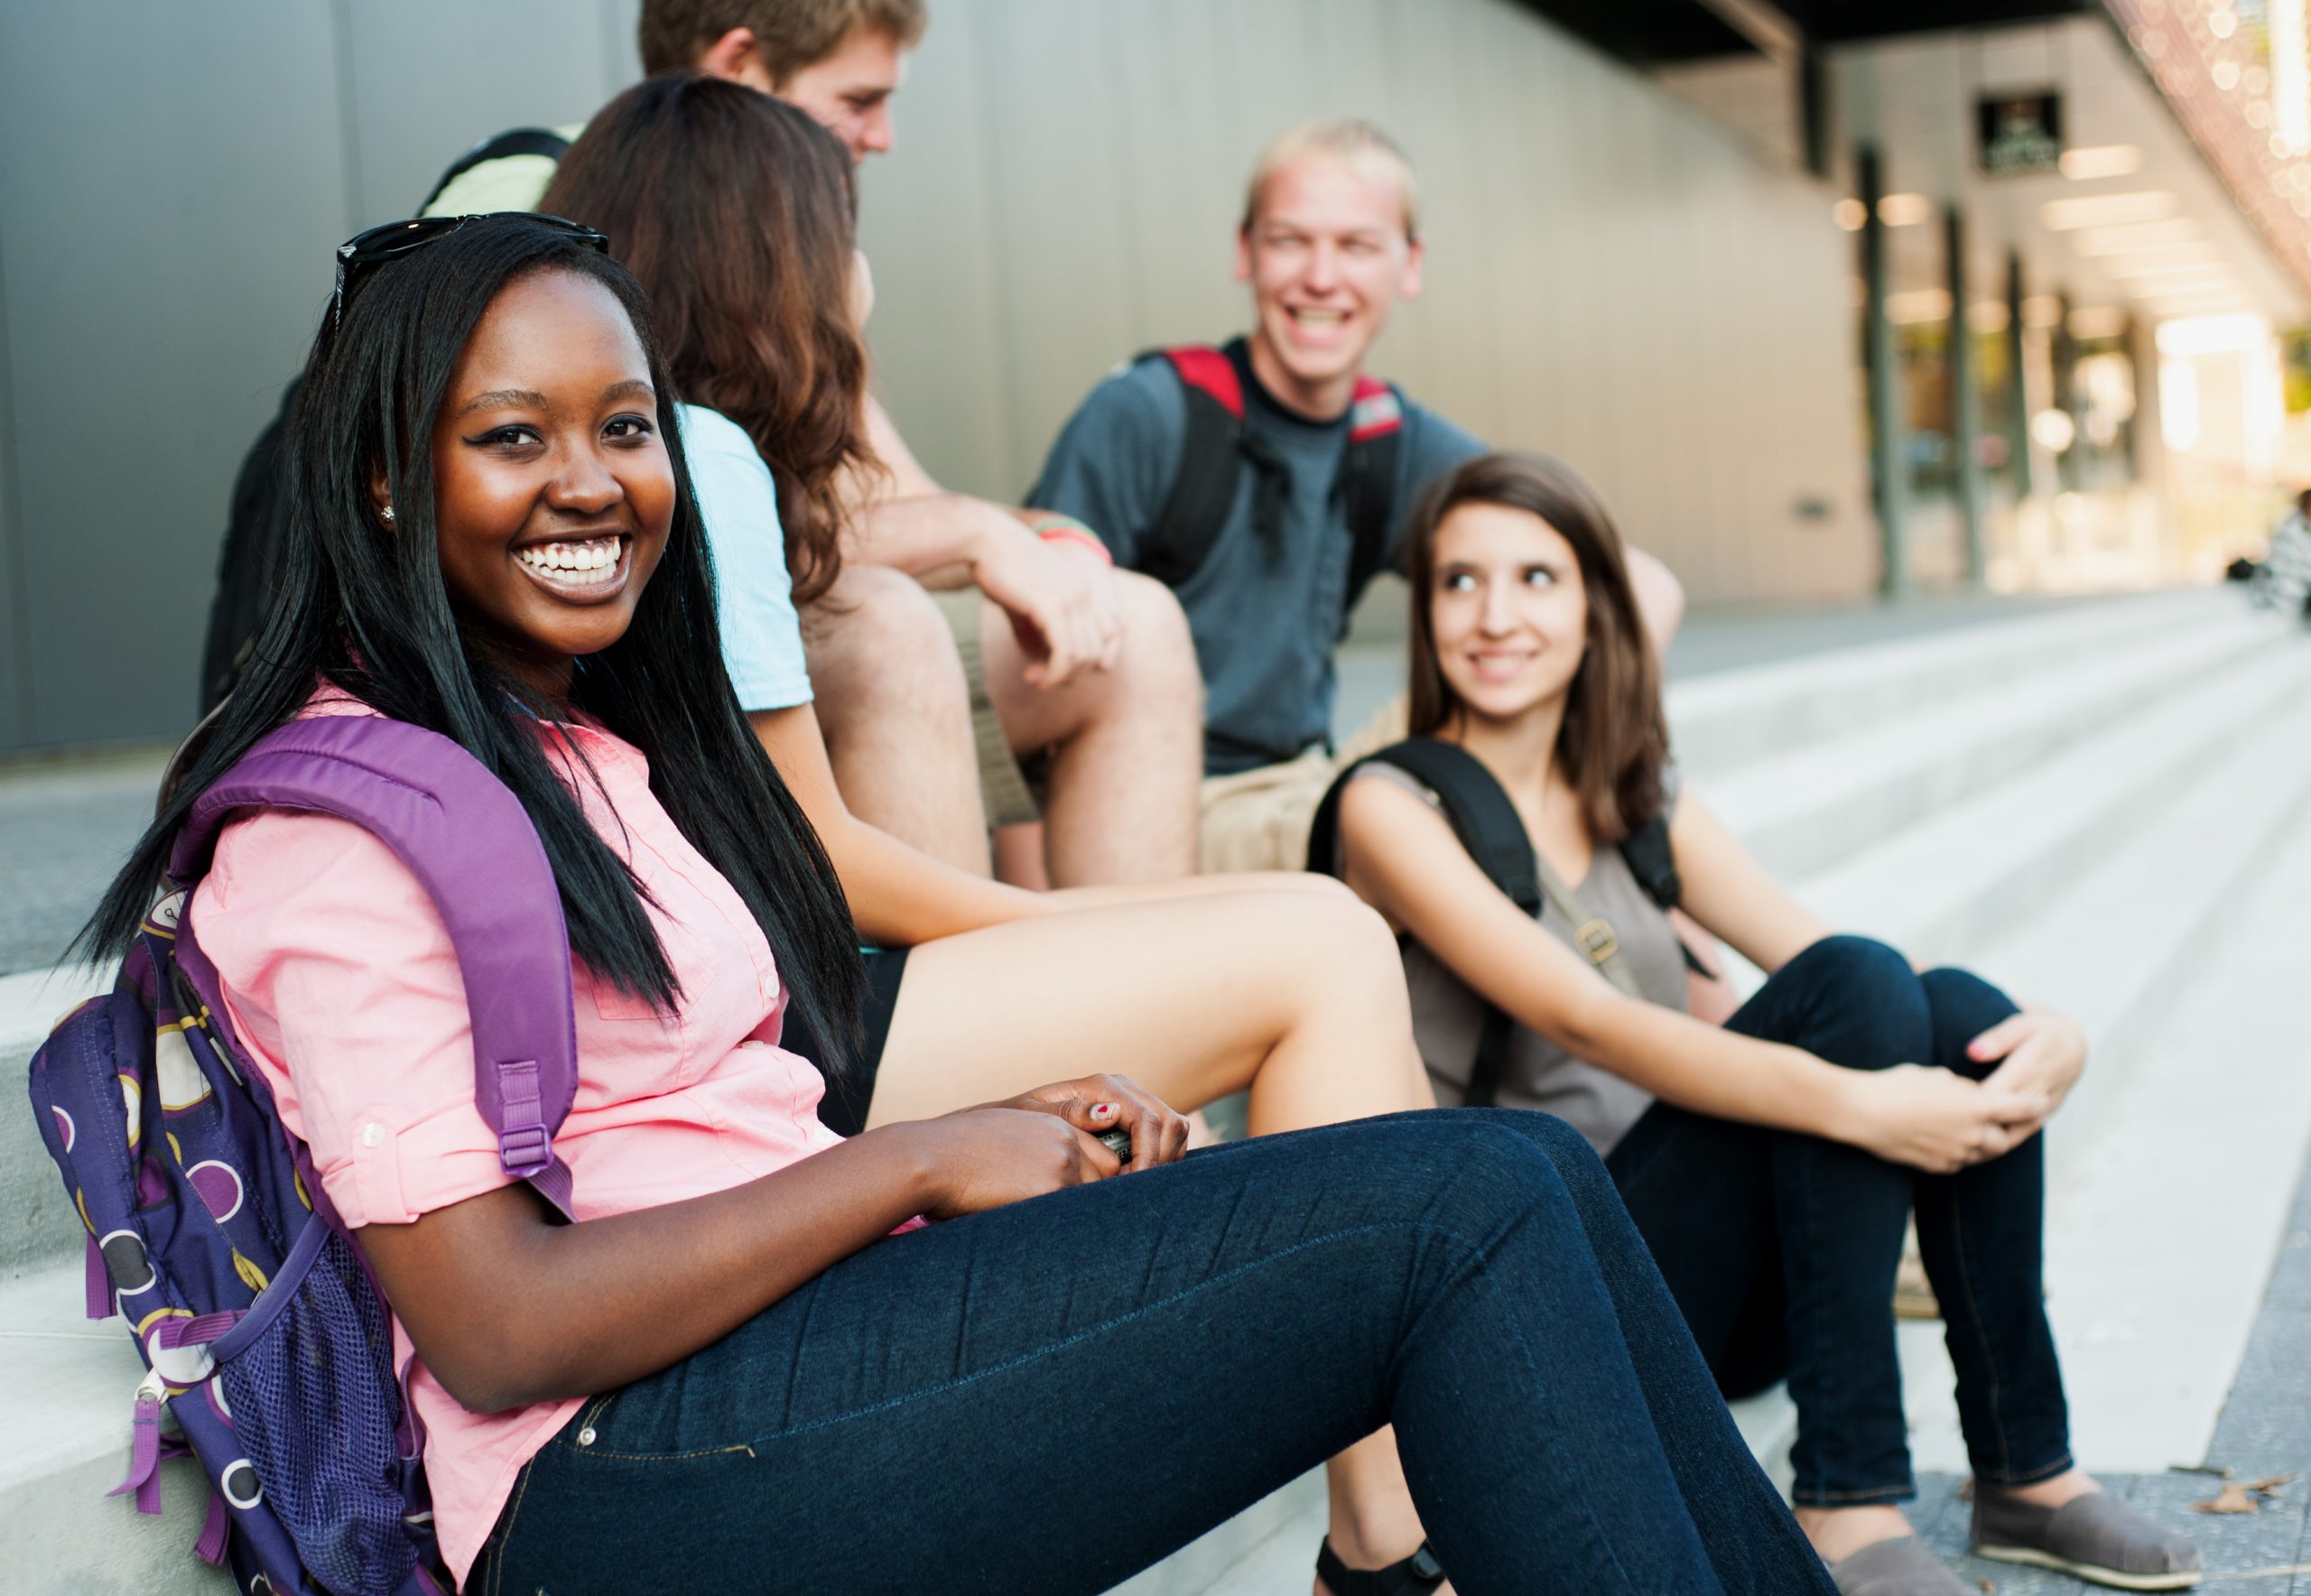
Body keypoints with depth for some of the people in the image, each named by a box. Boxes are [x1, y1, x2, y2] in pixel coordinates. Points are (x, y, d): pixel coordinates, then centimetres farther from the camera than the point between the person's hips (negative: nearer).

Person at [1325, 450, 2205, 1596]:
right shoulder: (1393, 807, -8)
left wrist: (2049, 1035, -17)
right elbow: (1585, 1022, -22)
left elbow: (1813, 948, 2)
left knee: (1960, 1009, -15)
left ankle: (2025, 1470, -8)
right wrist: (1851, 1101, -34)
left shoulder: (1635, 798, 14)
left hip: (1711, 1296, 6)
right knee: (1856, 988, -23)